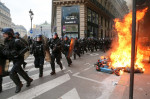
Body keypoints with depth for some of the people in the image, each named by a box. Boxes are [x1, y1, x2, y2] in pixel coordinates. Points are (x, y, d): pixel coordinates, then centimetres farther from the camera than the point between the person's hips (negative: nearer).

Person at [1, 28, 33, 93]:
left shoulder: (16, 41, -19)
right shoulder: (6, 42, 3)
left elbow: (25, 48, -17)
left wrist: (18, 53, -31)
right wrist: (10, 52, -27)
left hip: (19, 59, -8)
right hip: (14, 60, 8)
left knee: (12, 73, -16)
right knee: (20, 71, 18)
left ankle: (19, 85, 7)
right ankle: (29, 80, 40)